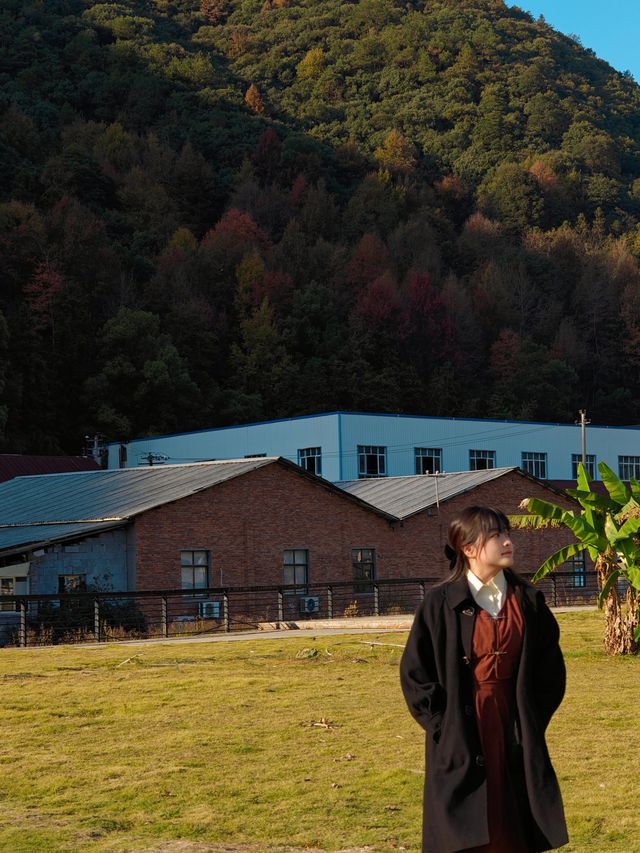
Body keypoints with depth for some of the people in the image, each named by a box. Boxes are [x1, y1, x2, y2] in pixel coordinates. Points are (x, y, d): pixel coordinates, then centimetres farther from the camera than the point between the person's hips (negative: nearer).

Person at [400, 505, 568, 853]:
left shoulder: (528, 600, 3)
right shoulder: (441, 603, -7)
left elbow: (551, 666, 11)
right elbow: (414, 670, -3)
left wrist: (534, 717, 3)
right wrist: (443, 725, -6)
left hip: (516, 731, 3)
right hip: (462, 735, -3)